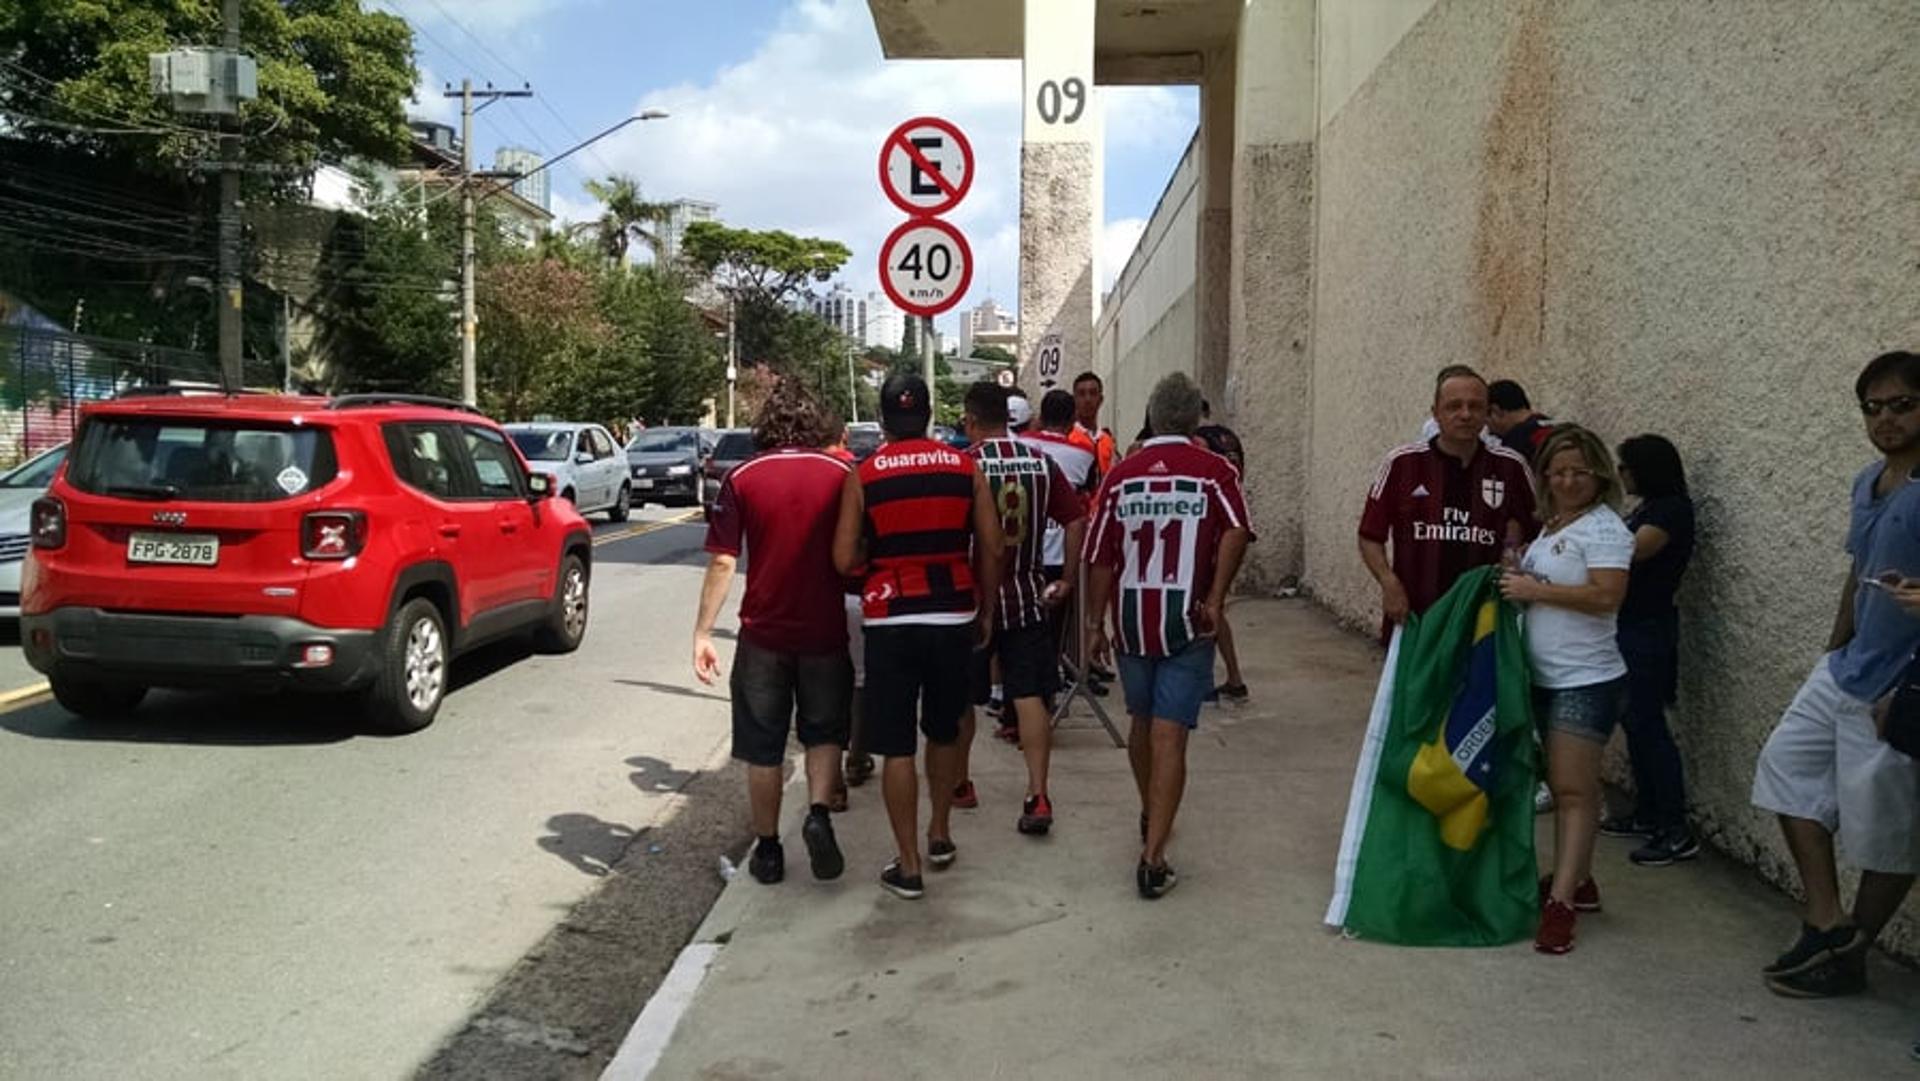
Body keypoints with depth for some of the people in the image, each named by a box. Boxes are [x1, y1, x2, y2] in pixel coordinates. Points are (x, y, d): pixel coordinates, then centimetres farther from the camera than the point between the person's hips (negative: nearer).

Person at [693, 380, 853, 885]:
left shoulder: (742, 479, -4)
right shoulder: (841, 475, -2)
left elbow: (722, 563, -8)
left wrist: (702, 632, -4)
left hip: (763, 633, 0)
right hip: (825, 630, 1)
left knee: (762, 746, 12)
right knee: (824, 731, 19)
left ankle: (768, 849, 19)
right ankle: (819, 813, -3)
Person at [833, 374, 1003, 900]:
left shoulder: (863, 476, -4)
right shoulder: (965, 468, 2)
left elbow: (844, 560, -7)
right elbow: (991, 548, 2)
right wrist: (986, 610, 14)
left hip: (891, 620, -3)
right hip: (954, 615, 3)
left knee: (896, 745, 3)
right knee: (944, 731, 22)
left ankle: (908, 866, 6)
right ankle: (940, 833, 35)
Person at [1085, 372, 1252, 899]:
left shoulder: (1122, 473, 6)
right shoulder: (1214, 470, -2)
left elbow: (1100, 558, 5)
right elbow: (1235, 531, -20)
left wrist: (1095, 623, 12)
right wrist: (1215, 600, -16)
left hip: (1132, 621, 3)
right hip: (1186, 624, -3)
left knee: (1142, 723, 22)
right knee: (1170, 737, -5)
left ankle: (1151, 817, 42)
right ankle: (1153, 857, -11)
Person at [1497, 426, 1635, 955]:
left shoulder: (1603, 528, -12)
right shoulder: (1550, 526, 14)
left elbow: (1606, 597, -24)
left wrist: (1535, 589, -18)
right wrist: (1517, 577, 7)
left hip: (1587, 679, -9)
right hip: (1546, 676, 9)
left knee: (1574, 789, -8)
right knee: (1562, 786, 15)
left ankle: (1562, 902, -8)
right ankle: (1577, 880, 26)